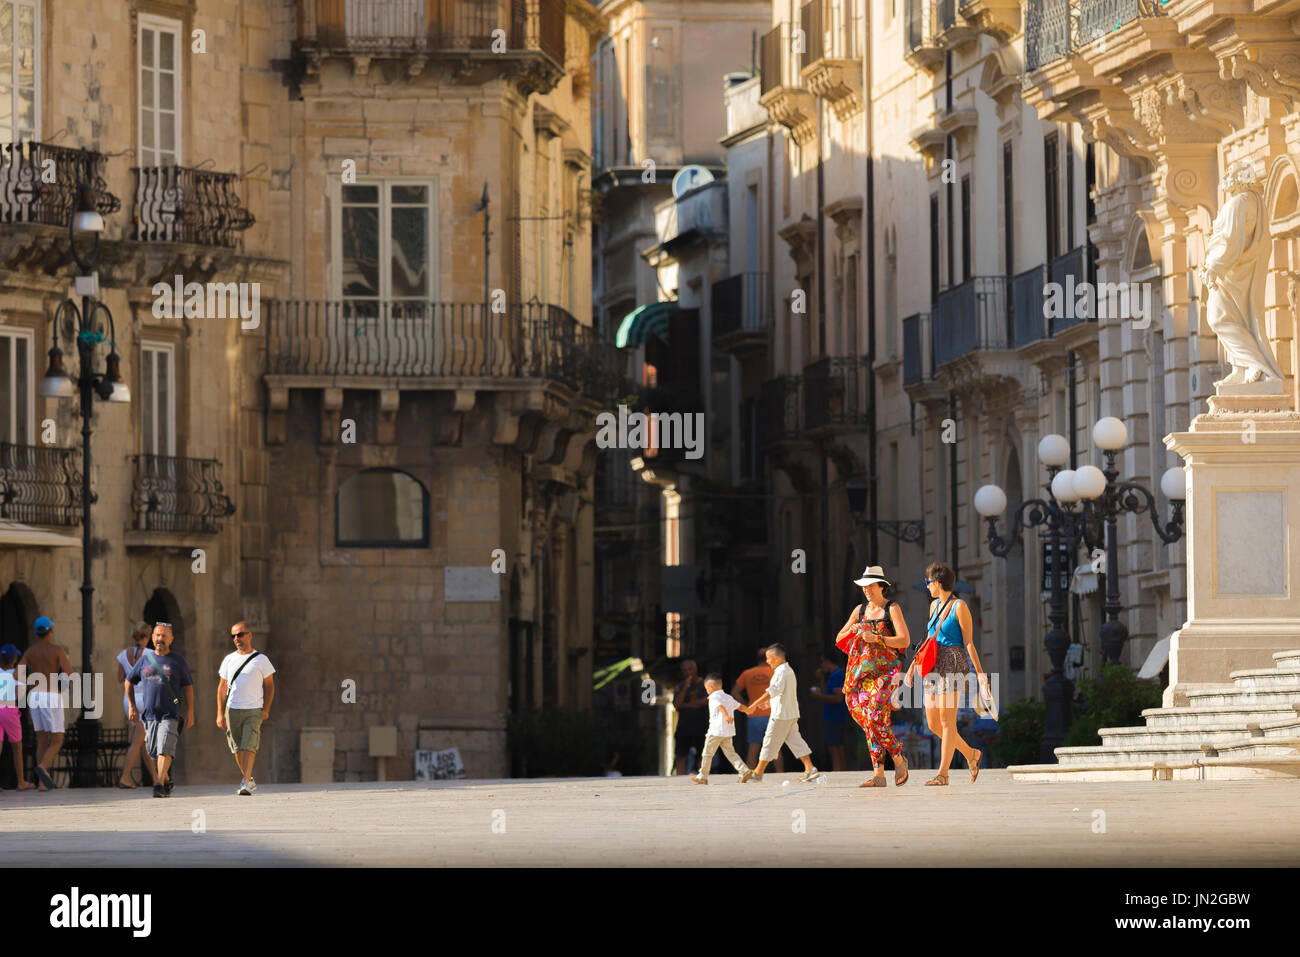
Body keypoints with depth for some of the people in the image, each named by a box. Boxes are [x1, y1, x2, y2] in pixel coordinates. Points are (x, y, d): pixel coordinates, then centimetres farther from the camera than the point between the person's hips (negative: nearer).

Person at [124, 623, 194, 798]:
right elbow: (129, 681, 18)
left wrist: (190, 712, -2)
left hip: (170, 714, -3)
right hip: (149, 714, 3)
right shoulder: (145, 659, 10)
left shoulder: (178, 661, 5)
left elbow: (188, 688, 6)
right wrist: (132, 706, 10)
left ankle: (160, 785, -22)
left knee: (165, 750, -17)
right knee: (153, 751, 6)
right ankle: (167, 780, 27)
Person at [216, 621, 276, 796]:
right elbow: (222, 687, 13)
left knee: (249, 746, -15)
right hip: (233, 709, 4)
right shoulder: (229, 660, 10)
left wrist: (266, 709, -4)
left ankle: (246, 782, -19)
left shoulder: (261, 660, 2)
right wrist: (220, 713, 6)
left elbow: (269, 685, 7)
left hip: (254, 711, -3)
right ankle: (249, 779, 21)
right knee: (237, 748, 6)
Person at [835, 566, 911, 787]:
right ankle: (878, 775, 0)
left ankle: (899, 759, 7)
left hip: (884, 671, -6)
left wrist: (876, 638, -18)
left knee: (876, 719, -16)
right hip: (861, 669, 6)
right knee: (868, 723, 0)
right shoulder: (860, 610, 15)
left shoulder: (892, 609, 0)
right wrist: (852, 632, -5)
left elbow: (905, 640, -10)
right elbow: (839, 639, 16)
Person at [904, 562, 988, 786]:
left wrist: (980, 672, -10)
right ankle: (971, 754, 23)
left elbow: (968, 643, -7)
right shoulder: (935, 606, 16)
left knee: (947, 721, -9)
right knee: (933, 724, 6)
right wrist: (914, 664, 20)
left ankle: (942, 774, -9)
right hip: (933, 667, 8)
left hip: (952, 665, -8)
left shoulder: (959, 607, -7)